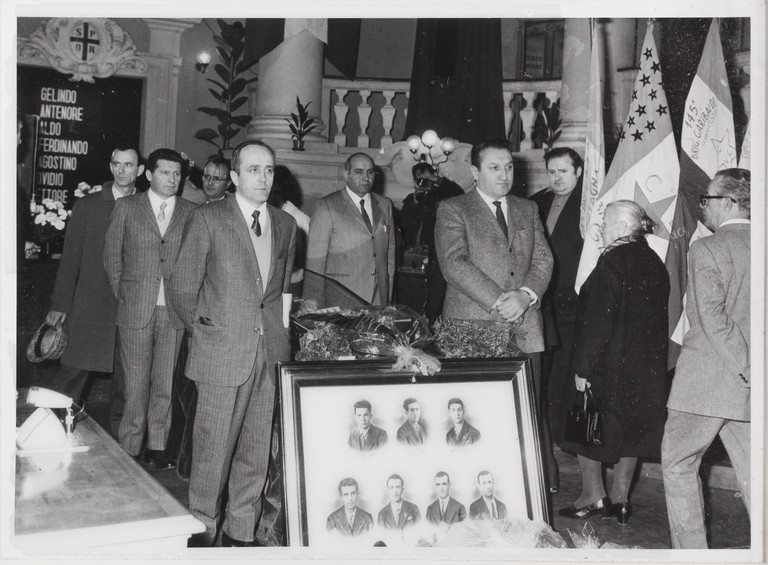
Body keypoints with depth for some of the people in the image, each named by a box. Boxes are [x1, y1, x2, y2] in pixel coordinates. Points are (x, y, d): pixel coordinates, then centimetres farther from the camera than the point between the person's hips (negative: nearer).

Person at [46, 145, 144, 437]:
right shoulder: (87, 206, 5)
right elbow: (70, 257, 4)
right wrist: (60, 304, 0)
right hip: (88, 311, 0)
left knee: (124, 389, 7)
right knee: (71, 376, 2)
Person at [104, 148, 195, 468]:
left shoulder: (190, 212, 5)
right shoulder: (126, 207, 4)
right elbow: (112, 256, 7)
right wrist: (122, 295, 3)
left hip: (175, 311, 1)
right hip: (135, 310, -1)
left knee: (166, 383, 7)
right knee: (136, 384, 3)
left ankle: (157, 446, 19)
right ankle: (129, 448, 14)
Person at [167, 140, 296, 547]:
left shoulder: (285, 224, 11)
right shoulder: (207, 219, -3)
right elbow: (182, 285, 0)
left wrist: (280, 326, 11)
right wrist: (202, 329, 1)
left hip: (271, 350, 4)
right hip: (222, 352, -4)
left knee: (257, 448, 10)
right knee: (213, 447, 2)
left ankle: (241, 530, 25)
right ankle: (202, 529, 20)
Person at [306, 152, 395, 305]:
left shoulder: (385, 205, 12)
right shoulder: (326, 207, -4)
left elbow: (390, 251, 15)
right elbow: (315, 262, -4)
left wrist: (388, 297, 11)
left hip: (379, 299, 4)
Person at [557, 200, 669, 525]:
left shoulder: (612, 262, -17)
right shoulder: (654, 263, 6)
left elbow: (597, 321, -20)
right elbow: (660, 315, 11)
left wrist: (582, 368, -15)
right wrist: (653, 360, 19)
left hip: (609, 364, -7)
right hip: (647, 369, 7)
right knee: (630, 430, 14)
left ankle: (594, 497, 13)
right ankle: (620, 501, 20)